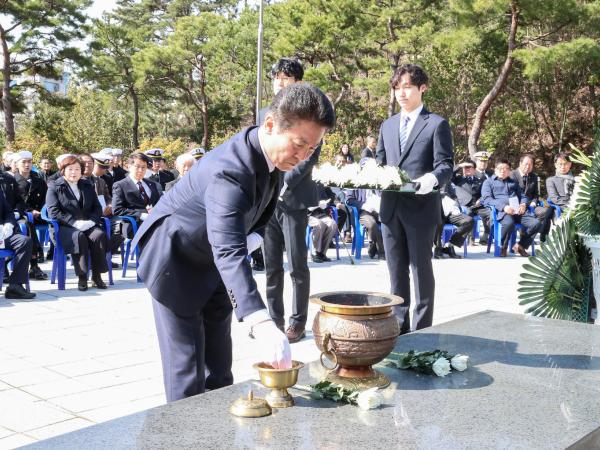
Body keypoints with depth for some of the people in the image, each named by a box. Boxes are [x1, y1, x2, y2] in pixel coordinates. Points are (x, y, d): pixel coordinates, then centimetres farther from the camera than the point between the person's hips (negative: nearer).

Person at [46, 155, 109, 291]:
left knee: (99, 235, -29)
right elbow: (53, 212, -7)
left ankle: (97, 275, -24)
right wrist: (75, 223, -18)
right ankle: (82, 277, -31)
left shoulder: (87, 186, 21)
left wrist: (91, 221, -7)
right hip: (65, 227, -4)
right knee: (79, 237, -36)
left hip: (88, 225, 4)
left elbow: (97, 207, 15)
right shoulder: (54, 187, 6)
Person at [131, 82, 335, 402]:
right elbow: (228, 253, -49)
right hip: (175, 263, -8)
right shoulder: (229, 171, -38)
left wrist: (252, 240, -12)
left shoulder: (271, 154, -10)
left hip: (211, 264, 8)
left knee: (219, 366, 13)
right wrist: (261, 324, -60)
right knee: (187, 373, -6)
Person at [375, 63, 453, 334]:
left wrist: (432, 178, -30)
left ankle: (422, 329, 10)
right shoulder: (388, 125, 16)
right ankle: (399, 324, 22)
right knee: (396, 270, 12)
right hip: (391, 207, 6)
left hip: (420, 207, -5)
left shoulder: (437, 124, -1)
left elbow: (446, 165, -9)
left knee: (421, 268, 1)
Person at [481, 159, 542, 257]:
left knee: (537, 224, -20)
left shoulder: (513, 182, 34)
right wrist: (503, 207, -15)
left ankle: (520, 245, 0)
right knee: (509, 223, -39)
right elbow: (486, 199, 0)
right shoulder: (488, 182, 17)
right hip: (502, 211, -5)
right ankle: (503, 248, -13)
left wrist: (523, 204, 2)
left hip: (518, 211, 5)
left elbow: (522, 196, 29)